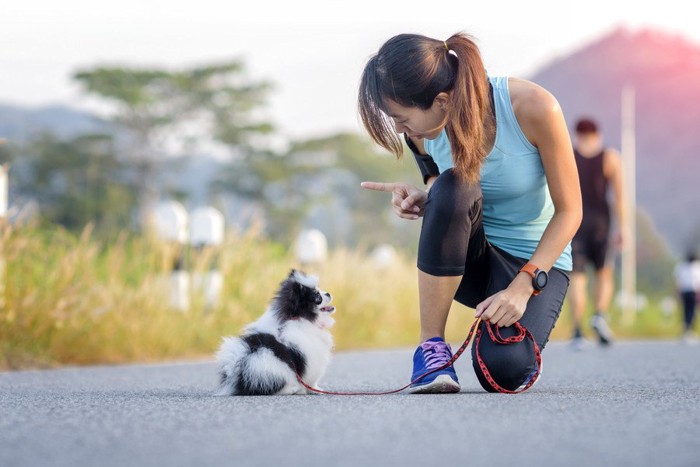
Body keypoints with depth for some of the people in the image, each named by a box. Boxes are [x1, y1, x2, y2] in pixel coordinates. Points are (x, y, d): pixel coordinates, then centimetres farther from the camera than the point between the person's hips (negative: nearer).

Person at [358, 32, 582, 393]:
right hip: (466, 259, 3)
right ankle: (431, 345, -24)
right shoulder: (423, 129, -12)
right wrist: (420, 201, -17)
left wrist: (523, 286, -26)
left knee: (503, 370, -31)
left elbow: (569, 210, -16)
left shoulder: (532, 107, -24)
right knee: (453, 186, -34)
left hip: (537, 258, -2)